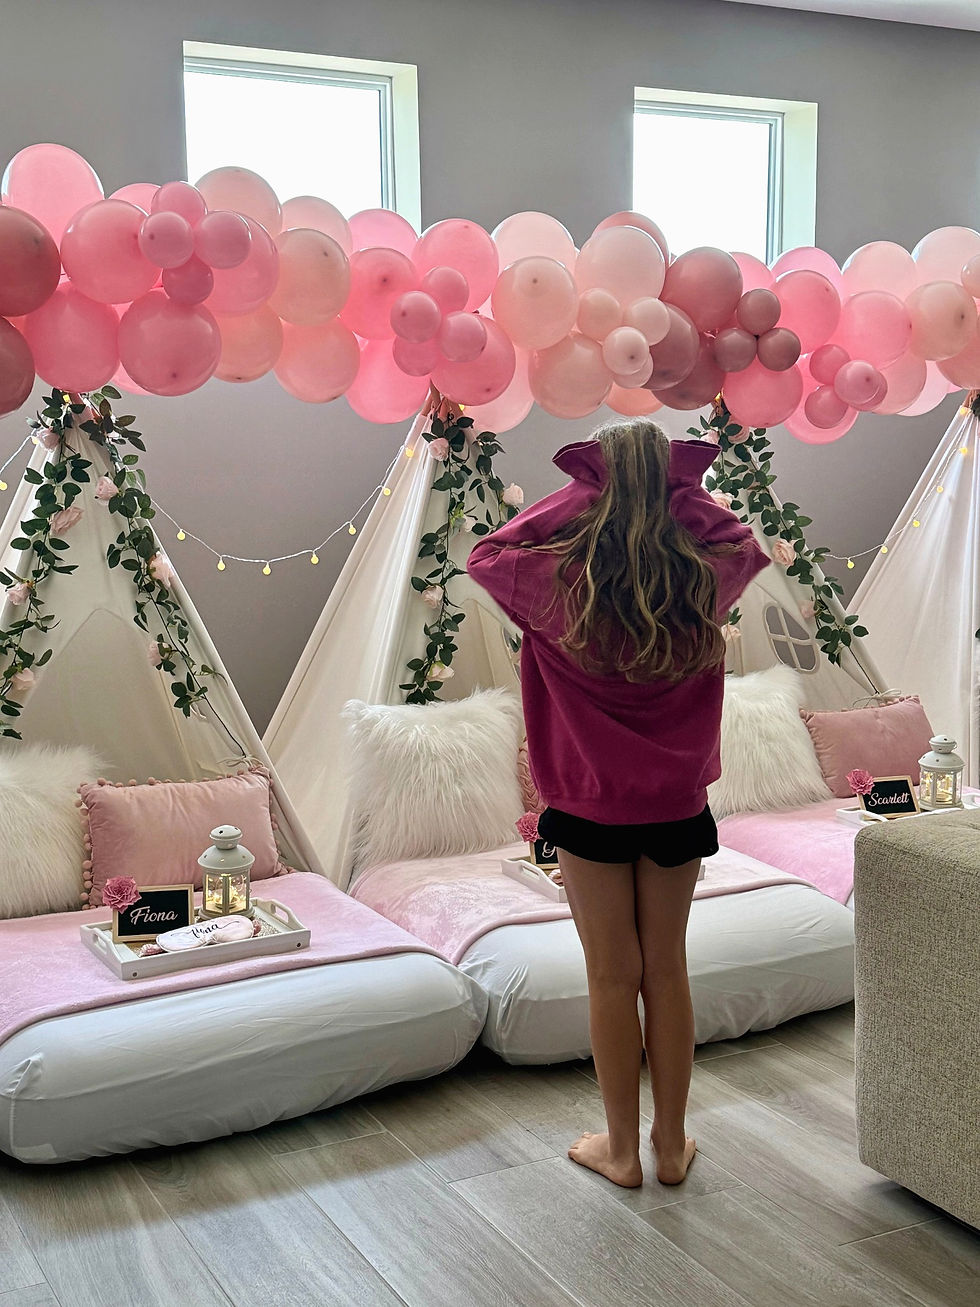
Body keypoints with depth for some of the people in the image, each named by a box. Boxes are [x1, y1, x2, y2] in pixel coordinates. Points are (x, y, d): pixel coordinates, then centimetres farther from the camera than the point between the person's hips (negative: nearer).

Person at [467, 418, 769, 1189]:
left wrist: (581, 490, -2)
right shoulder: (705, 580, -9)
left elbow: (486, 556, 3)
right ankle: (672, 1144, 26)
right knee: (667, 968, 15)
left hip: (591, 809, -2)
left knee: (613, 975, 10)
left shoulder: (564, 583, -16)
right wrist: (683, 487, 2)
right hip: (677, 807, 2)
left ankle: (622, 1149, 23)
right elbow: (746, 544, 14)